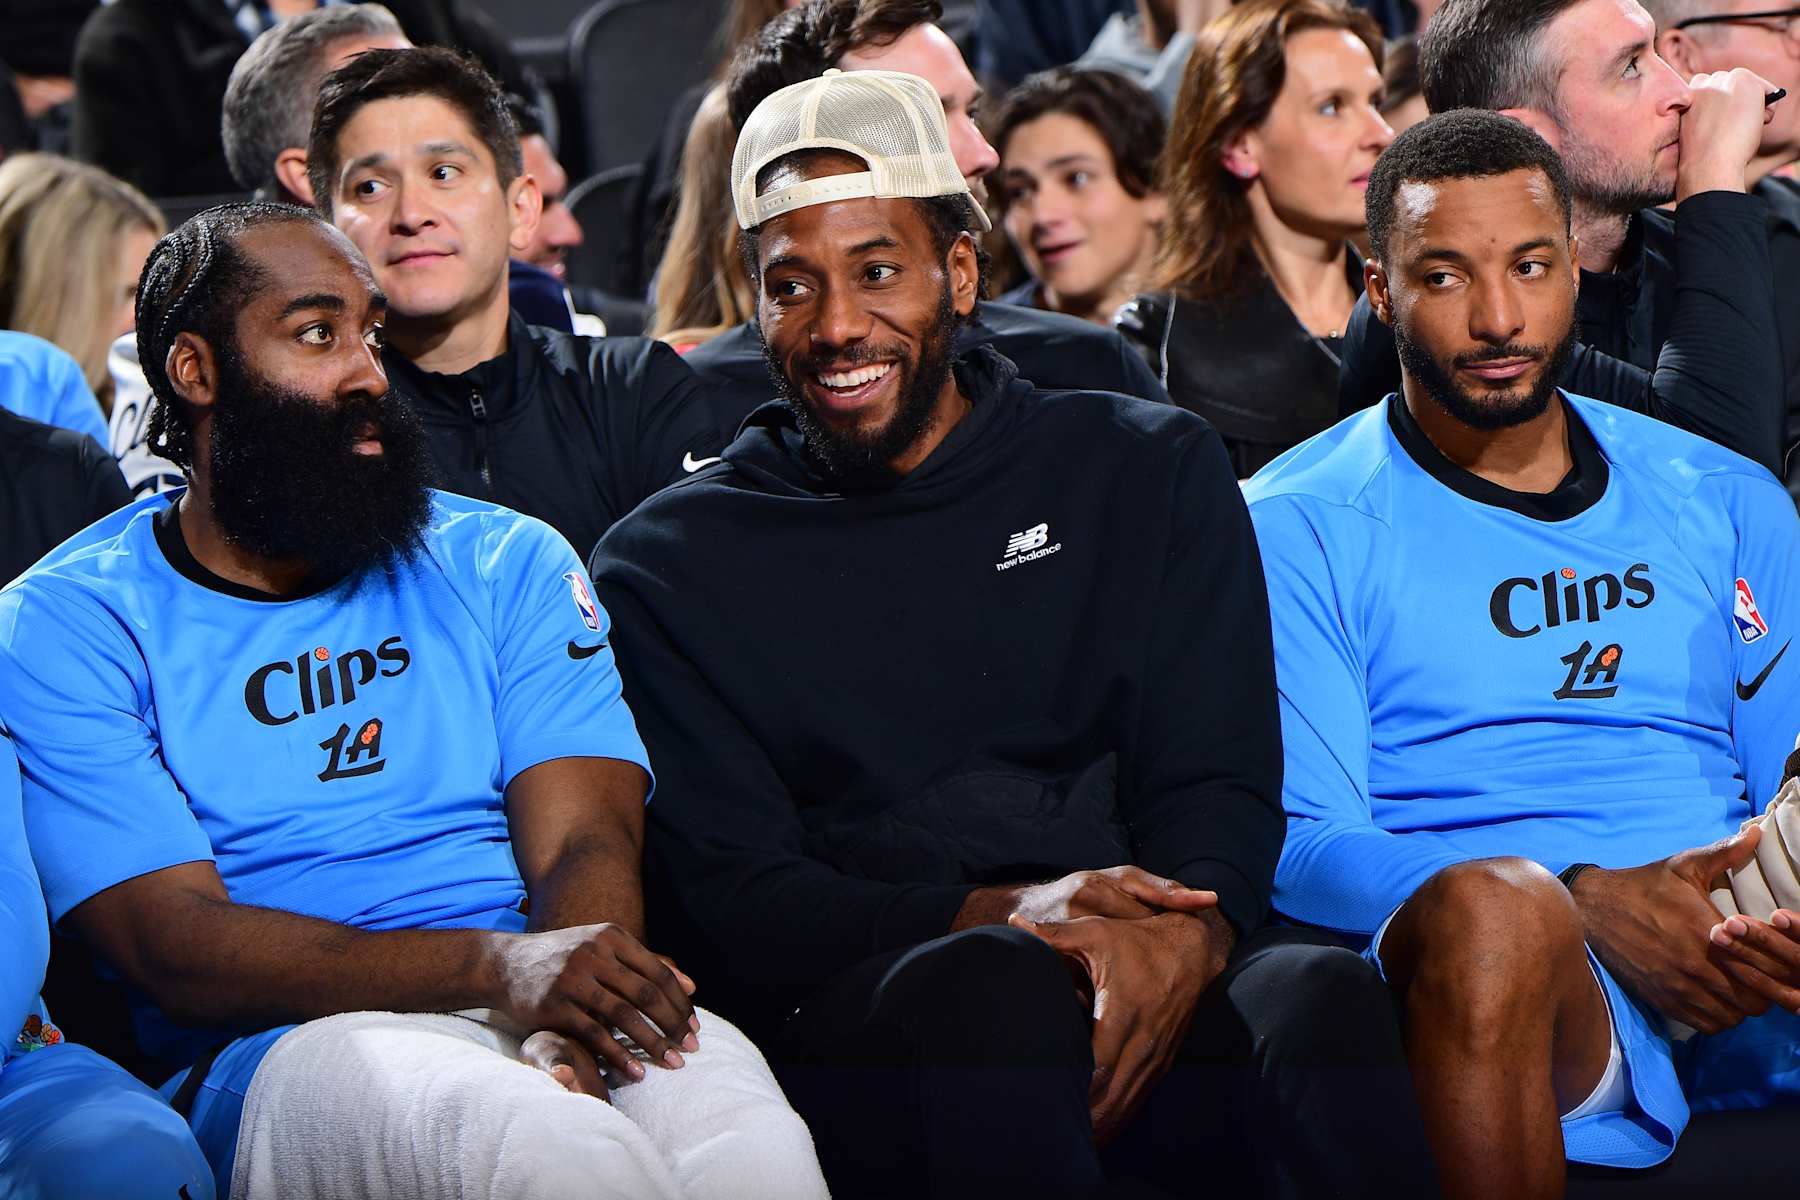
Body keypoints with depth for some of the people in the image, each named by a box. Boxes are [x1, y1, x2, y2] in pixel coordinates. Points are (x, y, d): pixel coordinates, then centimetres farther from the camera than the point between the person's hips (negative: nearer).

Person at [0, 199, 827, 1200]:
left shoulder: (506, 565, 18)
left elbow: (585, 846, 4)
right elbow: (175, 945, -7)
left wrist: (562, 1039, -21)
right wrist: (495, 965, -22)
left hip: (545, 1017, 3)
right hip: (296, 1043, -3)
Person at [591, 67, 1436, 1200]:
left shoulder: (1151, 470, 19)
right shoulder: (670, 564, 15)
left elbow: (1220, 785, 9)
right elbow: (726, 894, 4)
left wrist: (1181, 931, -17)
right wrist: (997, 917, -15)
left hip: (1155, 984, 2)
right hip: (859, 1013, -2)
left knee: (1323, 994, -34)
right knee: (988, 984, -39)